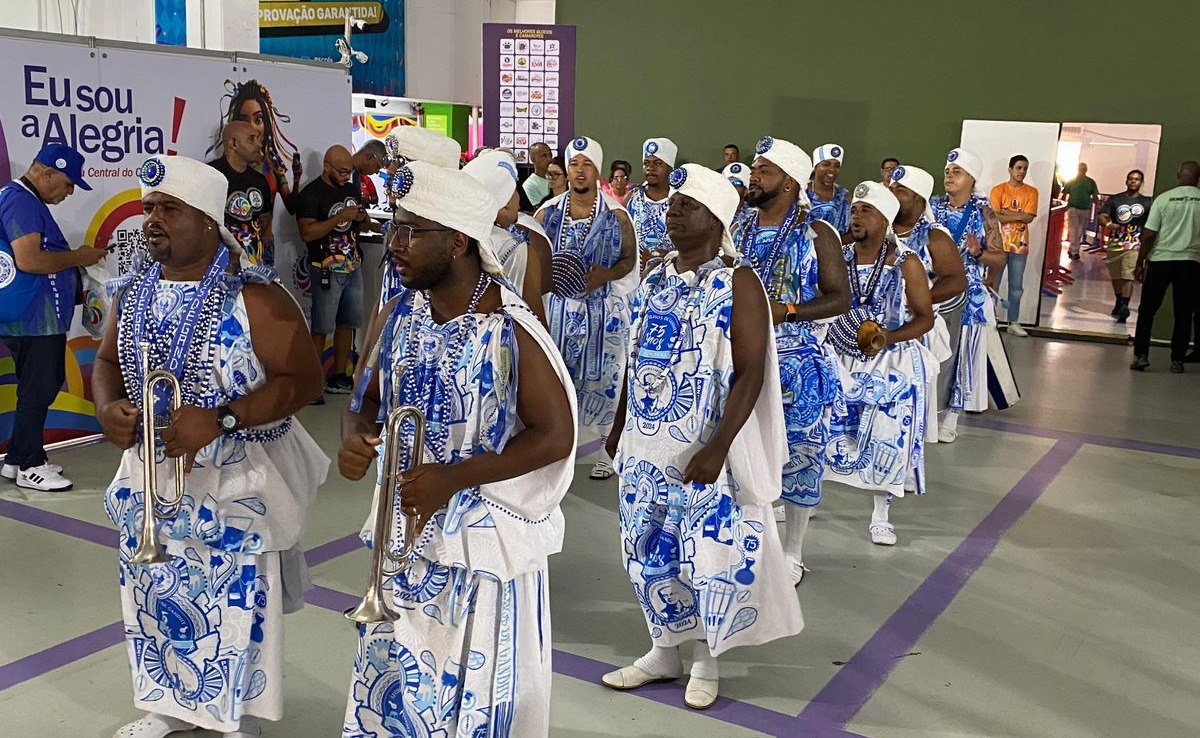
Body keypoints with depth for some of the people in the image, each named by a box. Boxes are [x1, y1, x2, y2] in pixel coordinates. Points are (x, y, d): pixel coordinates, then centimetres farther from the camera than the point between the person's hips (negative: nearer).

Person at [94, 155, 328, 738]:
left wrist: (219, 419, -27)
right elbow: (109, 362, 16)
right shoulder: (134, 290, 4)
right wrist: (107, 407, -7)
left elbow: (304, 379, -18)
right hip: (150, 476, 6)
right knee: (157, 596, 18)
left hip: (232, 483, -6)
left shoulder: (252, 297, -17)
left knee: (235, 604, 4)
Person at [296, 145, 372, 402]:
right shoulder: (311, 194, -10)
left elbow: (363, 223, 24)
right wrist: (340, 217, -23)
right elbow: (307, 232, -19)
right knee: (321, 328, -6)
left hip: (353, 267, 7)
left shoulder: (352, 190, 12)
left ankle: (339, 376, 21)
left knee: (347, 323, 11)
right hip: (326, 270, -7)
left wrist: (362, 217, 0)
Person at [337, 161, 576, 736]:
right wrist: (355, 438, -14)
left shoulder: (511, 331, -18)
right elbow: (365, 401, 11)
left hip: (485, 540, -5)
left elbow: (555, 437, -16)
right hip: (406, 531, 5)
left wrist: (453, 477, -25)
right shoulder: (396, 316, 0)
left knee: (476, 692, 8)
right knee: (394, 680, 16)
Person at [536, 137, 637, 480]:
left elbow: (630, 259, 1)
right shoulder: (548, 213, 3)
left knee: (602, 379, 2)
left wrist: (604, 274, -16)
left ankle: (608, 449, 16)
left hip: (603, 309, -2)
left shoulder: (616, 215, -2)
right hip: (558, 307, 2)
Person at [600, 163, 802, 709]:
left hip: (705, 448, -6)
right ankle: (666, 650, 31)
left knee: (707, 551, 5)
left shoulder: (738, 283, -12)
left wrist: (718, 447, -23)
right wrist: (620, 427, 16)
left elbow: (751, 372, -16)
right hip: (647, 444, 6)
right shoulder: (655, 280, 8)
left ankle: (705, 659, 25)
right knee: (649, 549, 13)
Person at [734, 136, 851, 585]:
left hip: (797, 362, -4)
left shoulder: (817, 235, -6)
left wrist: (785, 311, -21)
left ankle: (792, 555, 22)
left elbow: (840, 298, -8)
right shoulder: (739, 231, 7)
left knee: (798, 455, 6)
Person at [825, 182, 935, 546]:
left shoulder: (906, 263, -9)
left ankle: (880, 515, 16)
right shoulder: (840, 258, -1)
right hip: (844, 358, 3)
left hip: (893, 361, -2)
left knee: (888, 436, -1)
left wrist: (887, 337, -21)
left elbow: (925, 318, -7)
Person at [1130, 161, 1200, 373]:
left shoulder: (1163, 199, -4)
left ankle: (1141, 355, 1)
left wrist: (1140, 263, 1)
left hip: (1160, 260, -1)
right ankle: (1177, 361, 9)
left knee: (1147, 310, 8)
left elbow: (1149, 234, -6)